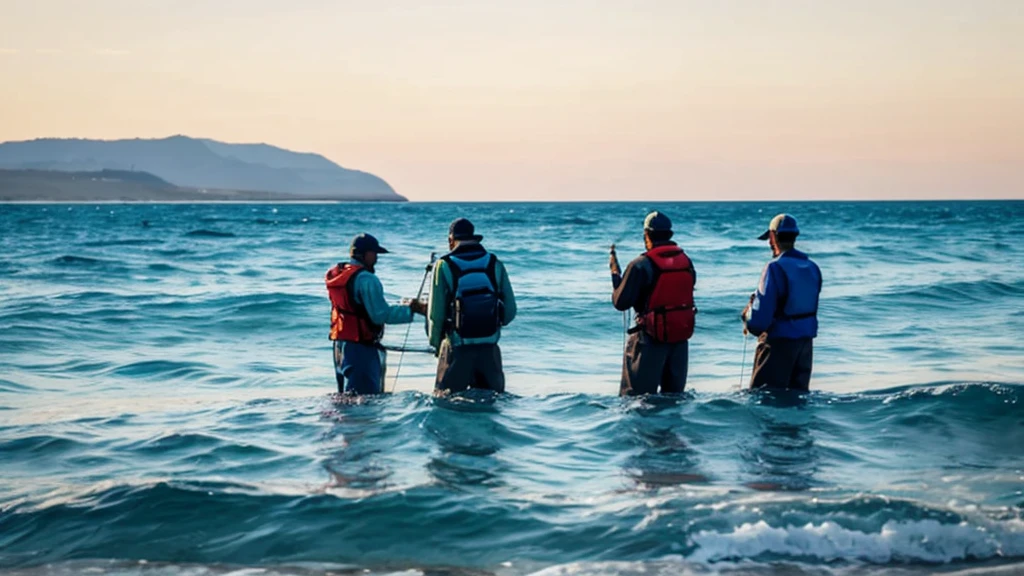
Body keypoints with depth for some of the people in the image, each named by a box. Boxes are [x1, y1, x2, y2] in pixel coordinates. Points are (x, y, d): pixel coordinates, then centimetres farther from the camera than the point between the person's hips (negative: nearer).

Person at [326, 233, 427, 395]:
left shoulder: (336, 275, 11)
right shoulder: (366, 279, -17)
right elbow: (381, 314, -20)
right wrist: (409, 309, -14)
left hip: (340, 342, 9)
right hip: (362, 346, -9)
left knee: (345, 393, 18)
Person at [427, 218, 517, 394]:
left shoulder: (444, 266, -5)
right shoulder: (495, 264, 3)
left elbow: (436, 313, -5)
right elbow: (510, 311, 3)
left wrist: (436, 343, 11)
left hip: (457, 348, -2)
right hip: (490, 348, 2)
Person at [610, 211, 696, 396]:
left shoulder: (641, 265, -15)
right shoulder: (686, 261, 3)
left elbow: (620, 303, -13)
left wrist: (615, 273, 1)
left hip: (652, 337, -6)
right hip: (682, 336, 6)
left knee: (636, 395, -1)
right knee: (674, 393, 16)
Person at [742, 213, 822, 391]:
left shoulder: (776, 267, -17)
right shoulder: (812, 267, 7)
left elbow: (763, 308, -19)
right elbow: (803, 303, 9)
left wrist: (751, 324, 1)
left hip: (779, 339, -7)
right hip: (806, 339, 8)